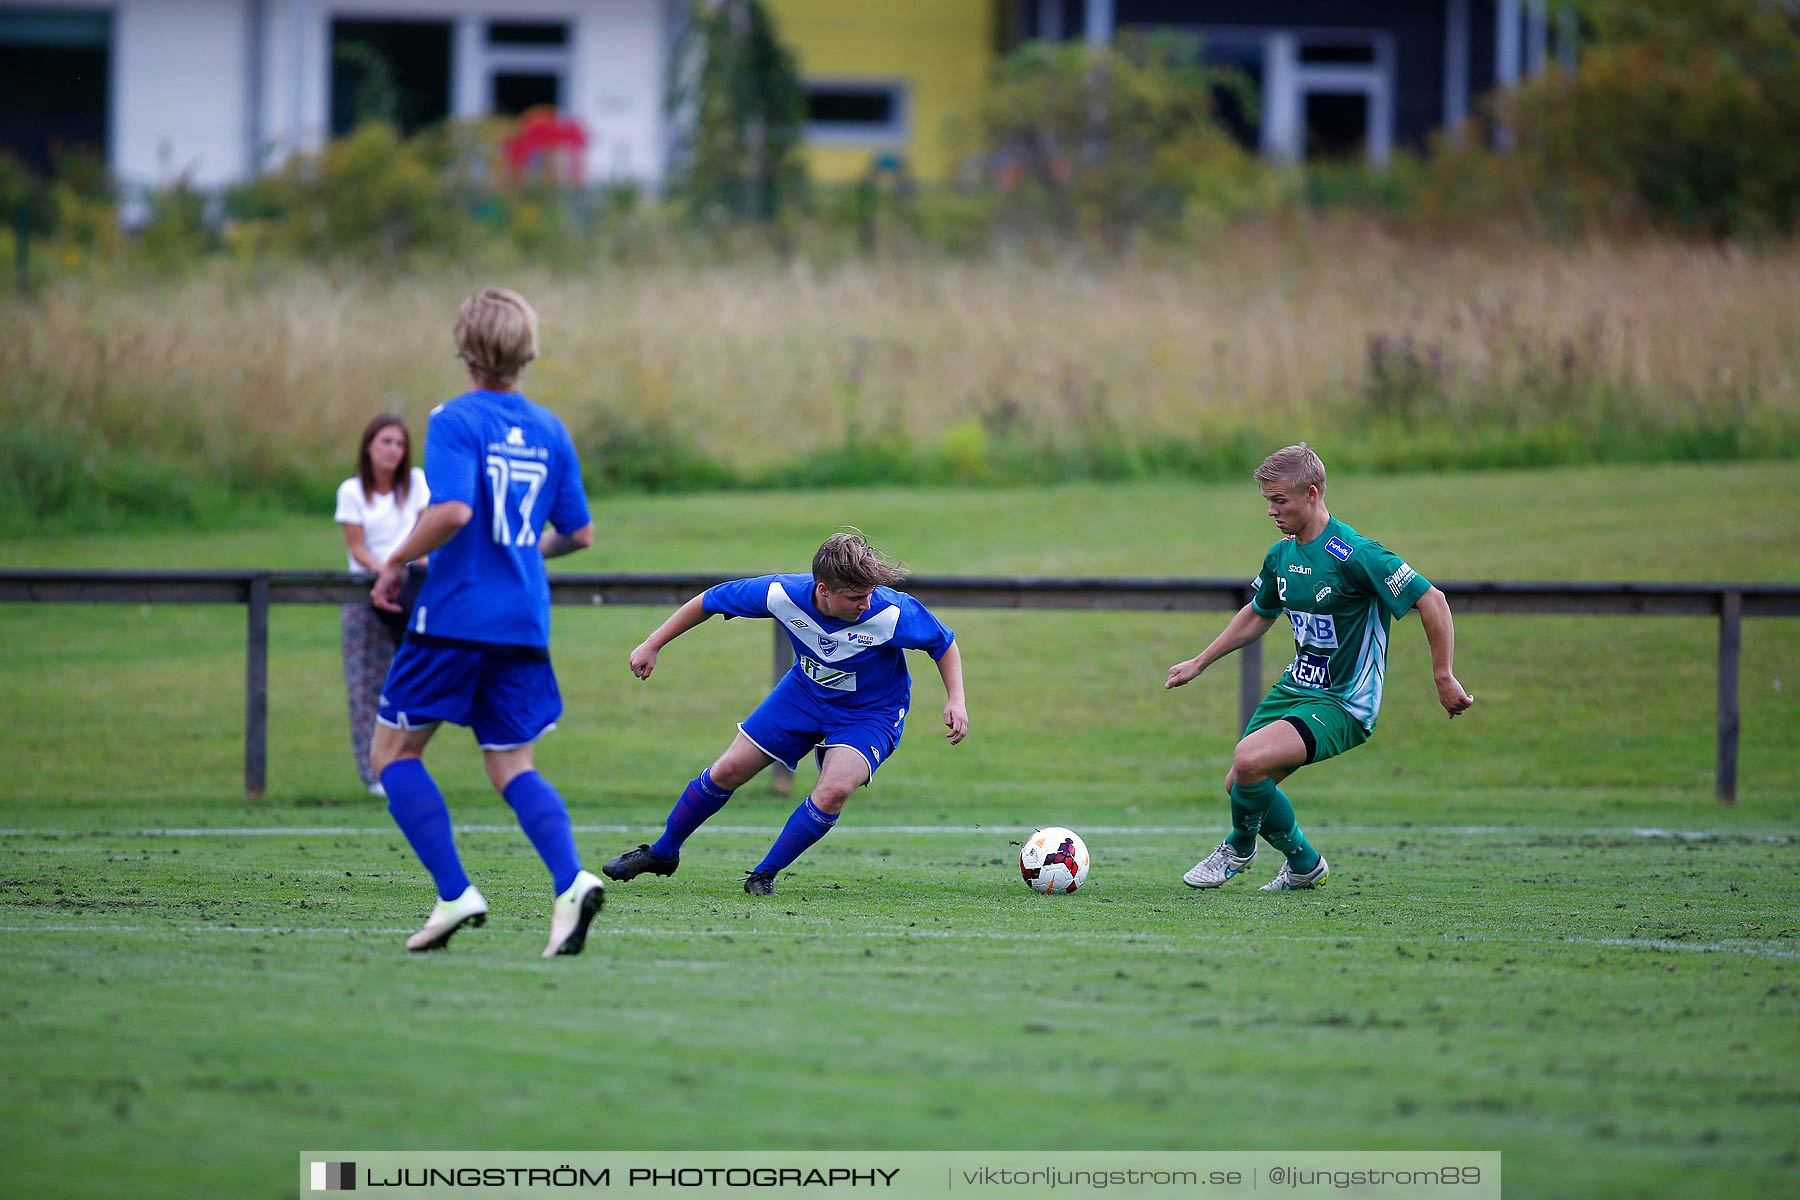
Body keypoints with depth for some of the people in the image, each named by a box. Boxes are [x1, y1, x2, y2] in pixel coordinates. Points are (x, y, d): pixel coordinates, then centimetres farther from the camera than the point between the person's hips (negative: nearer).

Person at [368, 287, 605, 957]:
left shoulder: (455, 420, -9)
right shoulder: (549, 431, 9)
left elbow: (453, 511, -24)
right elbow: (578, 533, 13)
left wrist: (396, 562, -9)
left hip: (455, 617, -5)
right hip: (525, 624, 5)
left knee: (394, 752, 9)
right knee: (511, 767, 11)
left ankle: (455, 893, -5)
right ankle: (571, 882, -15)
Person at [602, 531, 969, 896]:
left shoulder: (892, 613, -34)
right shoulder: (783, 594, -28)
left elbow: (945, 643, -14)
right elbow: (709, 601, -11)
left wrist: (955, 700, -25)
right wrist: (652, 646, -7)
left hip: (870, 713, -3)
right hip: (806, 692, 3)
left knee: (833, 791, -27)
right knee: (728, 771, 4)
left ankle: (764, 876, -7)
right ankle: (662, 853, 28)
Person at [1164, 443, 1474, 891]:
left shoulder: (1354, 555, -21)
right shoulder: (1281, 556, 4)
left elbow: (1432, 600, -20)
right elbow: (1258, 615, 24)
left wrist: (1443, 678, -20)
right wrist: (1199, 663, 24)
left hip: (1343, 704, -9)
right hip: (1296, 687, 9)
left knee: (1250, 760, -25)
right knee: (1242, 785, 8)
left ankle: (1239, 850, 2)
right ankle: (1304, 865, 34)